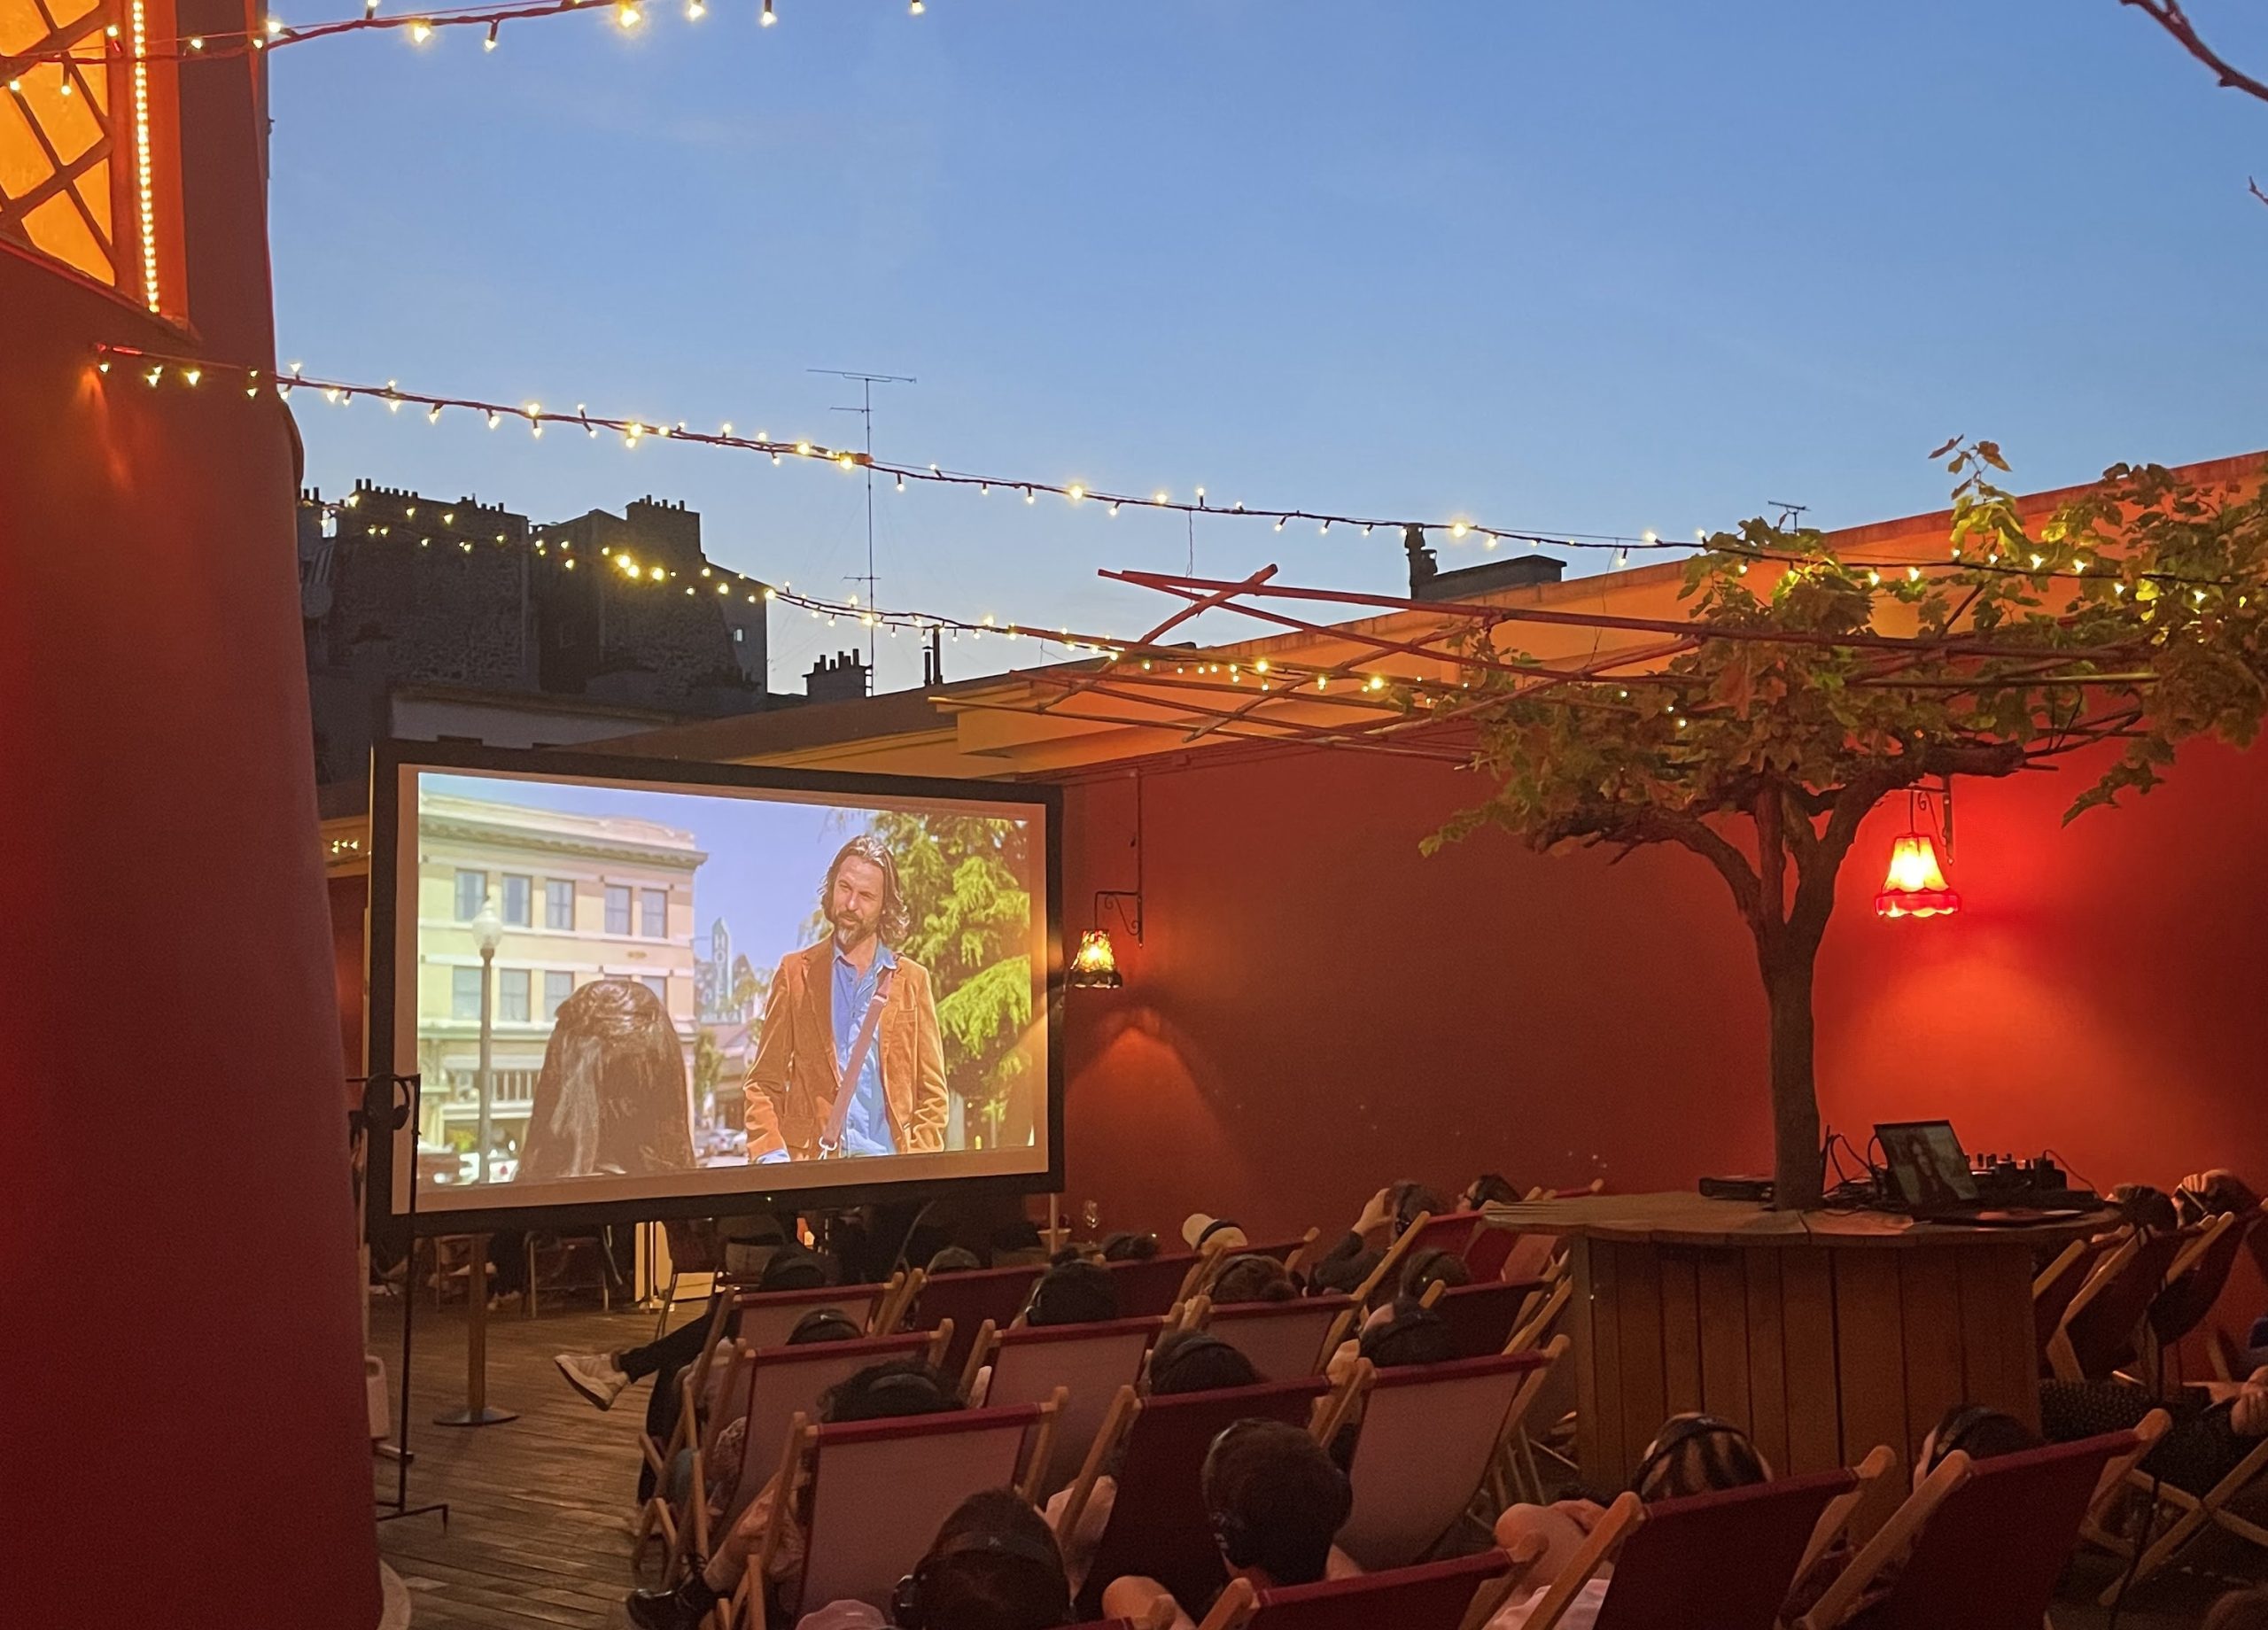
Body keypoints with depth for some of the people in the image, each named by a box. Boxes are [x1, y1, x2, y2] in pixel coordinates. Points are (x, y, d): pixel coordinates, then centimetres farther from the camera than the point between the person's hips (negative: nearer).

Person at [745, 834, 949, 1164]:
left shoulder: (913, 980, 12)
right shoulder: (796, 972, 11)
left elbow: (931, 1092, 11)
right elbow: (763, 1083, 9)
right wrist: (771, 1155, -6)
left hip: (888, 1160, 1)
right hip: (810, 1162, 0)